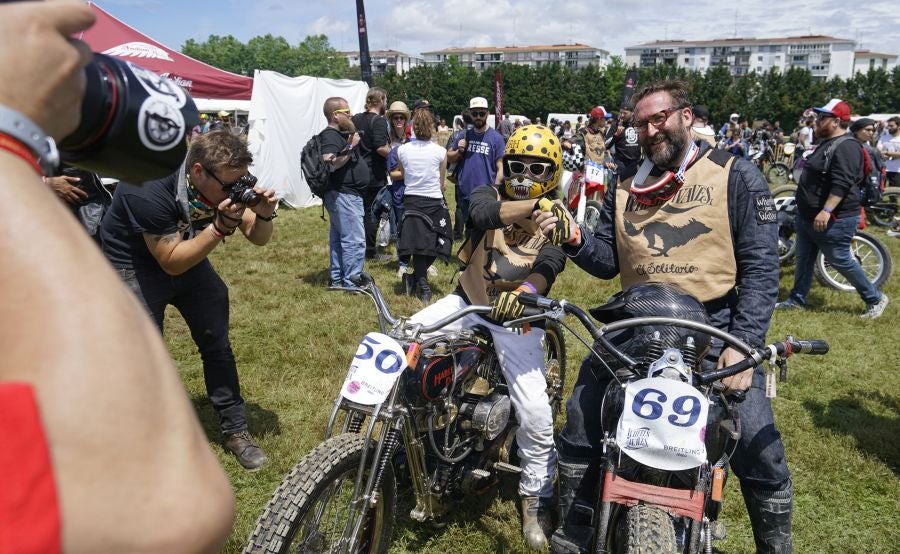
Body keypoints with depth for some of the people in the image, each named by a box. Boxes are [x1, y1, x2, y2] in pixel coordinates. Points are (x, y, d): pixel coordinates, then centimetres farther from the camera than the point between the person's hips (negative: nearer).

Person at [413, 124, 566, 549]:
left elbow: (549, 265, -25)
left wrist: (522, 293, -48)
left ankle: (537, 495, 13)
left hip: (517, 314, -2)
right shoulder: (488, 194, -3)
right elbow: (484, 213, -29)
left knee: (534, 410, -13)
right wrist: (534, 205, -47)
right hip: (468, 300, 2)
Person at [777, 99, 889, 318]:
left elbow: (841, 184, -29)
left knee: (840, 261, 0)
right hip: (808, 216, 10)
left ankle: (875, 299, 16)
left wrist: (826, 211, -35)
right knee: (804, 259, 13)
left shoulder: (845, 147, -20)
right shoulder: (826, 143, 13)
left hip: (832, 220, -10)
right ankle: (797, 300, 23)